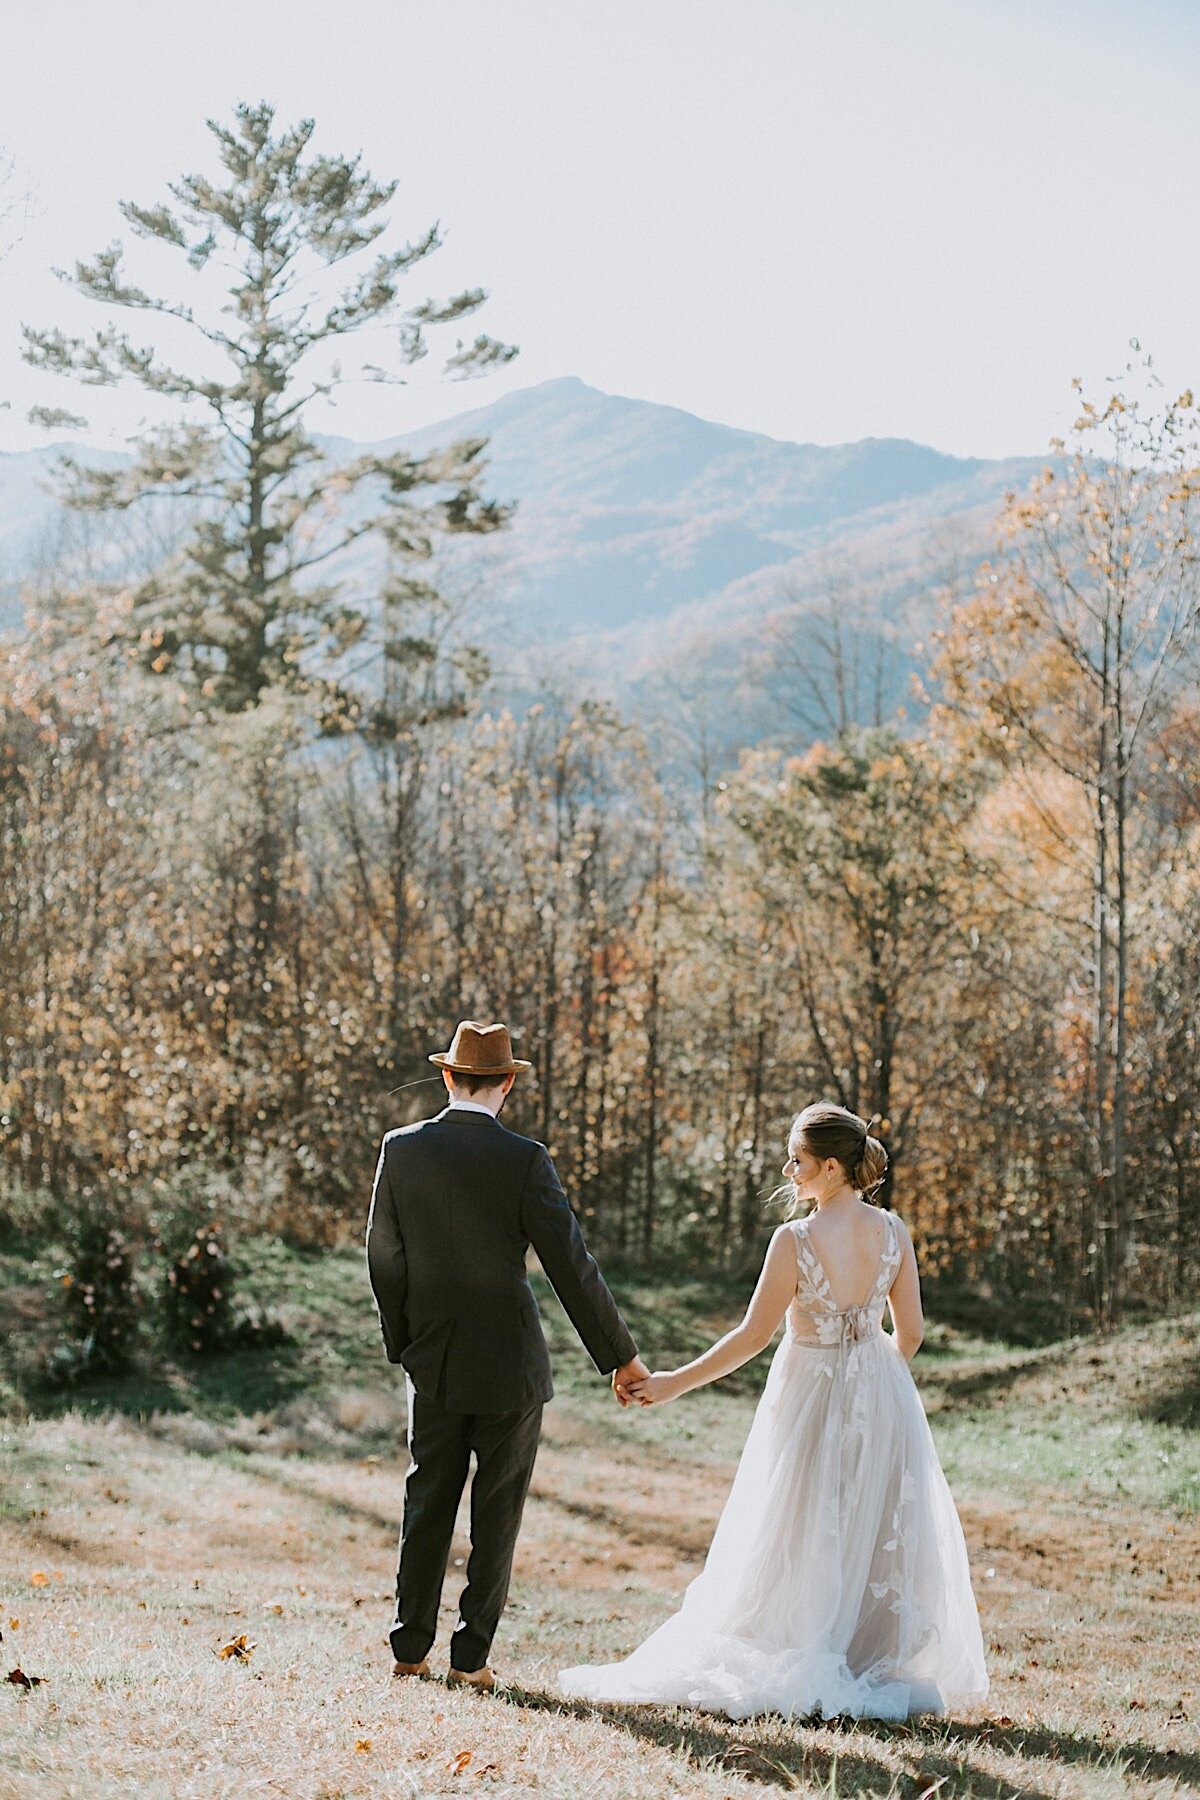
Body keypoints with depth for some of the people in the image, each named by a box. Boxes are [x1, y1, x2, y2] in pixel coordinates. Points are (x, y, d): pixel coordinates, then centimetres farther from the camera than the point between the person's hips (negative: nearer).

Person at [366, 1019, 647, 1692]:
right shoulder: (524, 1160, -14)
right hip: (509, 1364, -3)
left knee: (428, 1504, 15)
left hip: (434, 1364, 3)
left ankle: (411, 1646, 18)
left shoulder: (402, 1149, -4)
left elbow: (384, 1259, 2)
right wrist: (620, 1356, -6)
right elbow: (573, 1265, -14)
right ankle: (472, 1656, 10)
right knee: (498, 1512, 8)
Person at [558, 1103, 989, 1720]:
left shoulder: (795, 1239, -18)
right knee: (878, 1536, 11)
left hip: (810, 1398, -4)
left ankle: (802, 1670, 13)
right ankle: (880, 1665, 14)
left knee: (804, 1537, 8)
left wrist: (676, 1383, -5)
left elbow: (754, 1335, -15)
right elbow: (910, 1333, 2)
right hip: (881, 1402, 4)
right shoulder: (893, 1233, -5)